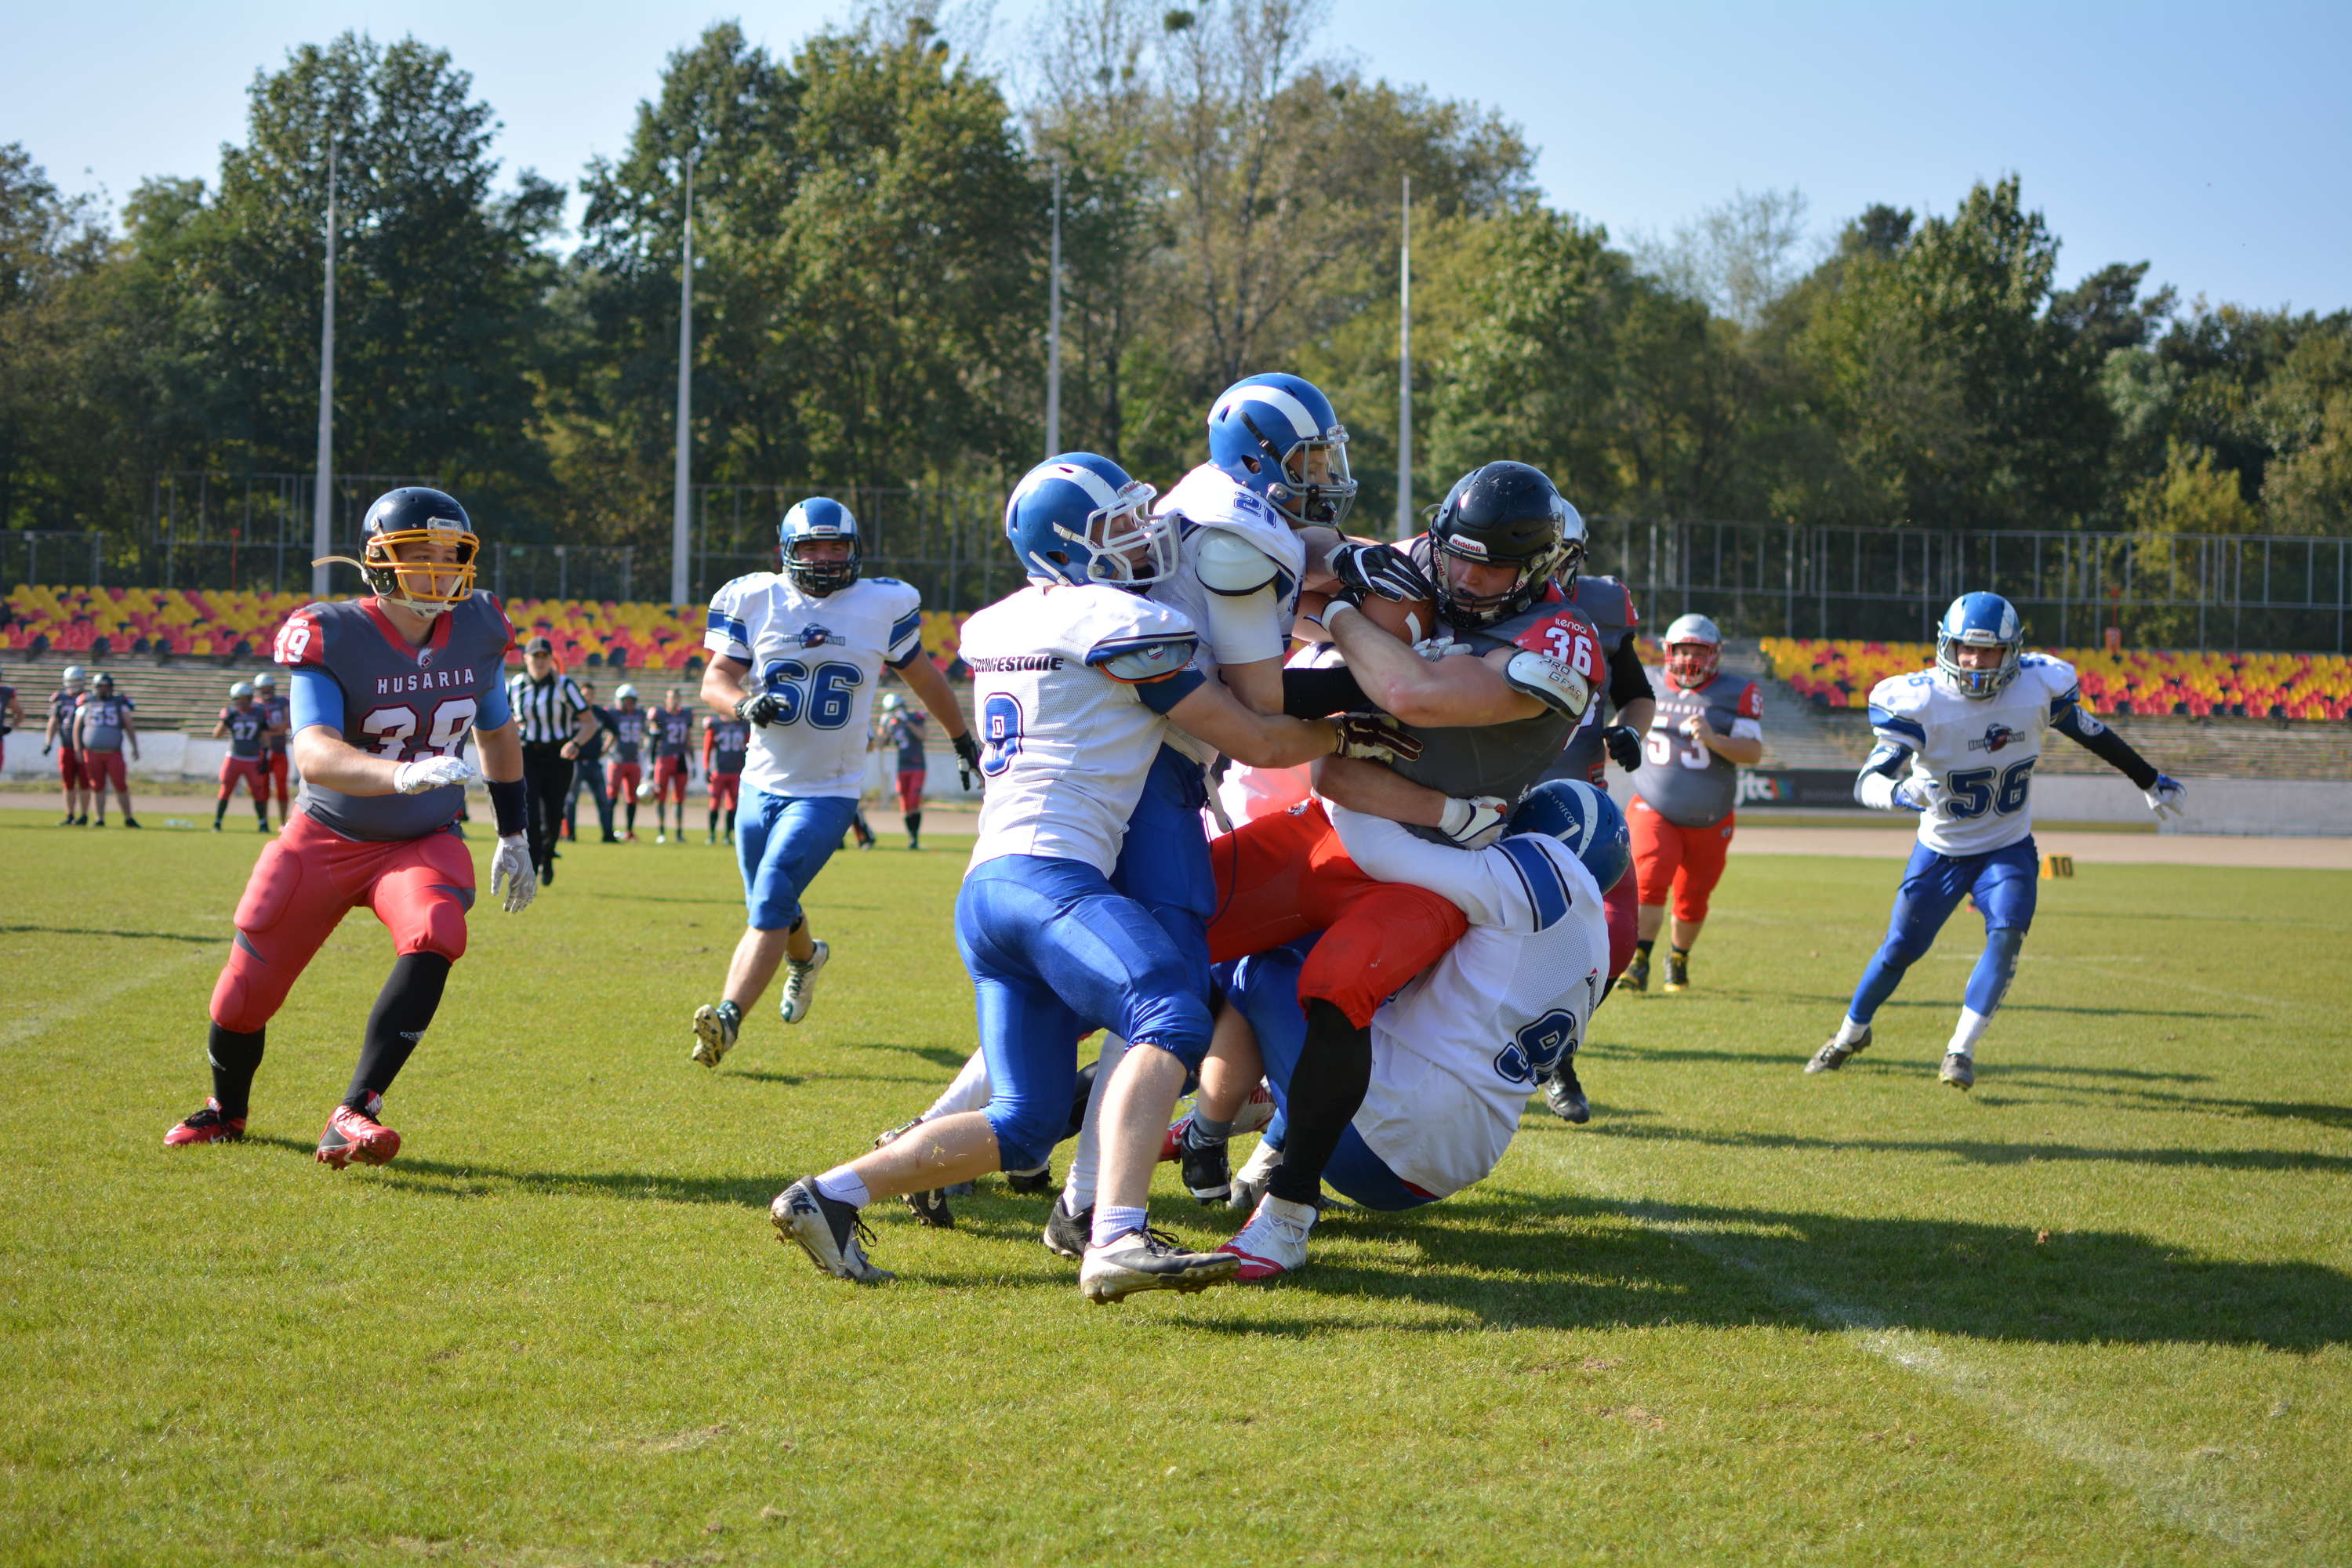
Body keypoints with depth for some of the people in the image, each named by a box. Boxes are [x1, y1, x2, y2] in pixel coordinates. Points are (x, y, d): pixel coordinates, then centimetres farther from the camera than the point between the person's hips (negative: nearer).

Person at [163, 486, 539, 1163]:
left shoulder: (477, 631, -6)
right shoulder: (331, 637, -21)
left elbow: (498, 734, 13)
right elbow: (313, 755, -35)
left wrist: (513, 836, 16)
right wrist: (404, 776, -52)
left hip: (424, 842, 2)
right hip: (328, 842, -2)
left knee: (436, 934, -31)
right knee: (246, 992, 4)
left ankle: (352, 1117, -30)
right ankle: (226, 1110, 38)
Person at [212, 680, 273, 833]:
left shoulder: (260, 713, -2)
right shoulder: (230, 713, -2)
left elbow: (265, 738, 3)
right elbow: (216, 735, -4)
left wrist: (265, 759, -1)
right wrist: (225, 721, -20)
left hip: (253, 761, 0)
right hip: (233, 759, 0)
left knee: (258, 793, 0)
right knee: (225, 791, -5)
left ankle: (262, 823, 14)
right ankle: (217, 823, 2)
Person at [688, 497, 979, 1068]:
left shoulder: (884, 604, -2)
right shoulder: (754, 599, -2)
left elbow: (921, 675, 14)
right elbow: (716, 678, -2)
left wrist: (964, 742, 25)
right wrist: (745, 704, -25)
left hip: (828, 791, -3)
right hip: (762, 784, 3)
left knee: (770, 904, -18)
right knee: (768, 907, 18)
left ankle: (727, 1020, -25)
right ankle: (805, 958, 51)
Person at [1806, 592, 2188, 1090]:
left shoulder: (2038, 686, -17)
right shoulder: (1919, 701, -24)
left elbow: (2090, 733, 3)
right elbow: (1867, 783, -30)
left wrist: (2150, 782, 13)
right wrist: (1901, 793, -54)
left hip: (2009, 849, 1)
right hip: (1941, 850, -1)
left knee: (2007, 935, -23)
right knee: (1901, 949, 8)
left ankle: (1961, 1051, -13)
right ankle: (1851, 1033, 35)